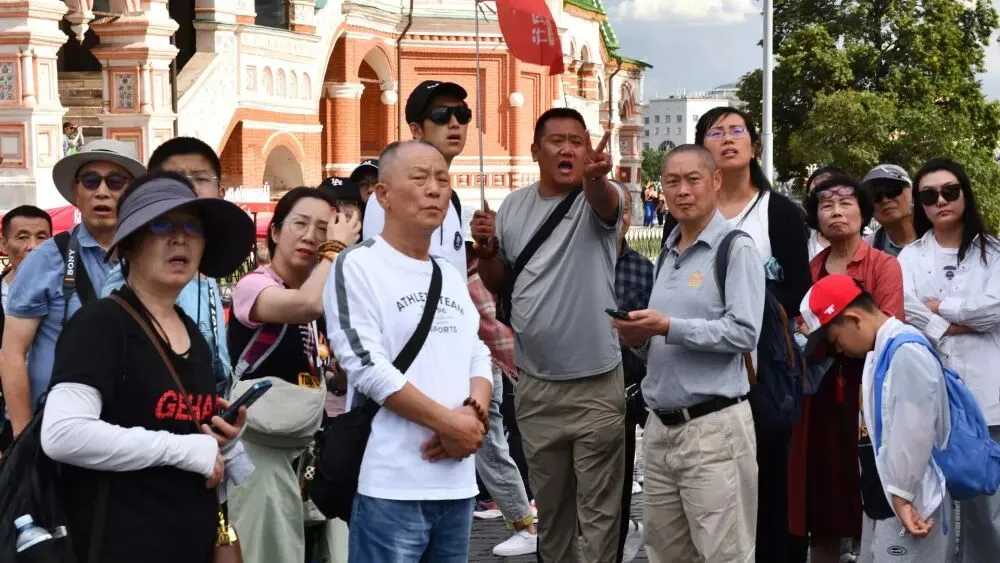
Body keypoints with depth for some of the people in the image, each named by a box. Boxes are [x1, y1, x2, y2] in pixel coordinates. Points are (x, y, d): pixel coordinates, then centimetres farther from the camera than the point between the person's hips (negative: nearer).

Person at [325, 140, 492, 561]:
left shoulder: (452, 277, 17)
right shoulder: (358, 266, -6)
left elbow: (479, 359, 15)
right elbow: (368, 367, -14)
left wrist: (474, 413, -7)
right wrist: (451, 423, -14)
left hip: (456, 482, 7)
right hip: (392, 485, -7)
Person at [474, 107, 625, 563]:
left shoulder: (598, 199, -8)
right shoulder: (513, 207, 5)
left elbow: (603, 200, -34)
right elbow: (496, 284, 14)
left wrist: (596, 176, -56)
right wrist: (486, 249, -7)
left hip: (595, 383, -4)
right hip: (534, 384, 5)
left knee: (599, 509, 3)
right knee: (548, 503, 19)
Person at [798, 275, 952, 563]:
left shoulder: (907, 352, -20)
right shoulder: (880, 350, 11)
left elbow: (914, 433, -23)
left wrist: (901, 496, -18)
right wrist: (888, 495, 13)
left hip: (909, 501, -10)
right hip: (885, 495, 10)